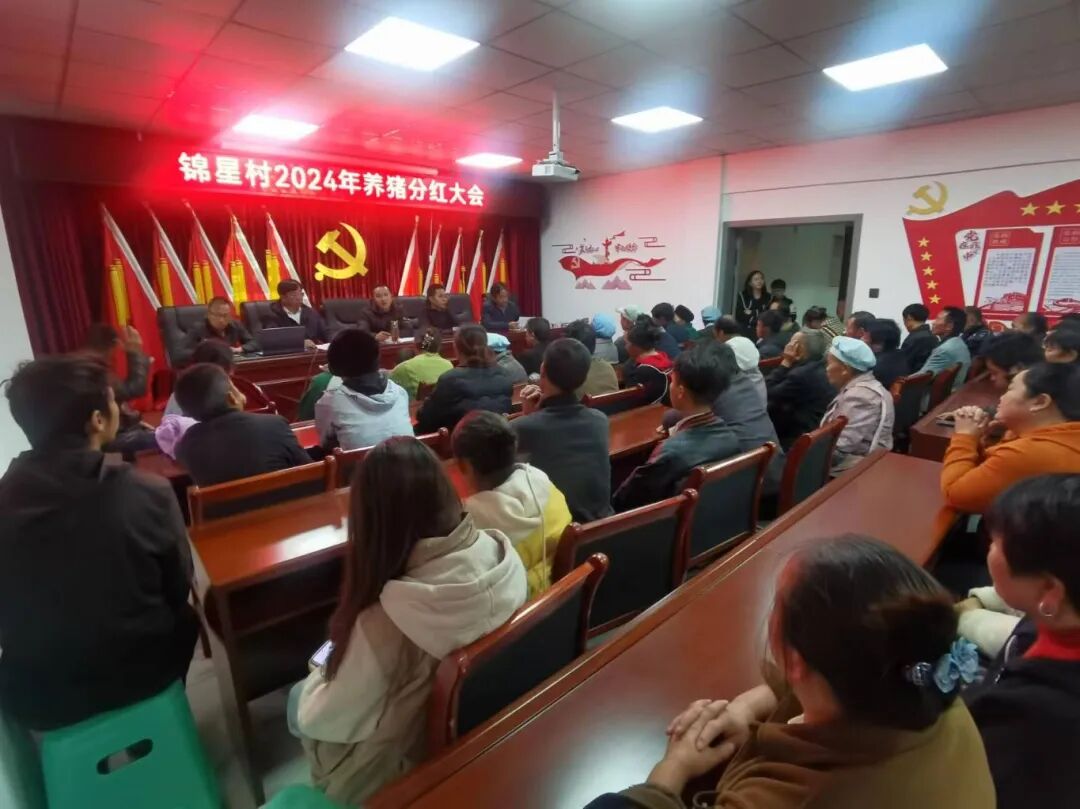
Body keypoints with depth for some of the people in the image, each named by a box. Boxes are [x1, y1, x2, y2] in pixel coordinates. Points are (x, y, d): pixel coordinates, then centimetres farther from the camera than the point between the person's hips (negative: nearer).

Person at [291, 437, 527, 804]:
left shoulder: (387, 622, -39)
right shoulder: (503, 555, -22)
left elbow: (328, 721, -20)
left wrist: (323, 675, 1)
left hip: (402, 768, -5)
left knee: (299, 699, 21)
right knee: (319, 685, 24)